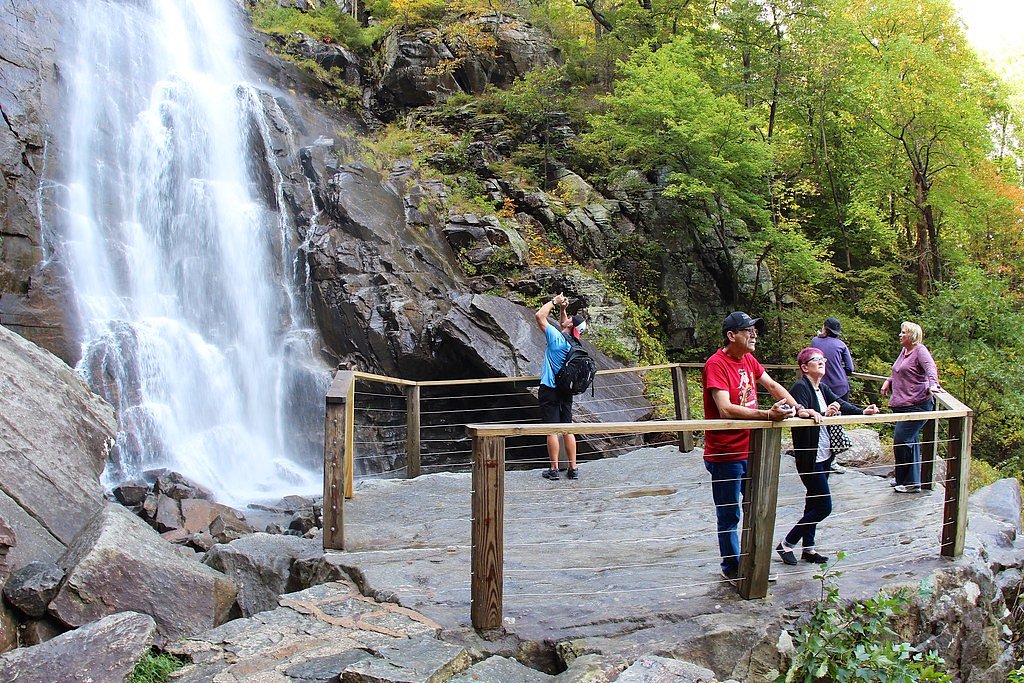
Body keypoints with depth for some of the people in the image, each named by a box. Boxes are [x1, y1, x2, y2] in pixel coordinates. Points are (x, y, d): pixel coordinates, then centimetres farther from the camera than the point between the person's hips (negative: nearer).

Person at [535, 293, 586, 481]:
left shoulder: (556, 337, -15)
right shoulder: (573, 342, 5)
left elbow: (539, 316, -10)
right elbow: (562, 325, 27)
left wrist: (554, 301, 0)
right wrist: (562, 308, 18)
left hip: (549, 389, -6)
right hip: (566, 390, 7)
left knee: (552, 430, -2)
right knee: (567, 430, 10)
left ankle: (554, 469, 1)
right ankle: (573, 469, 12)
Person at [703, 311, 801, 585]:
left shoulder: (748, 360, 6)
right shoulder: (716, 364, -20)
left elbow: (772, 385, 18)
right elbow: (726, 410, -29)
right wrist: (768, 415, -34)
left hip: (751, 451, 8)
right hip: (725, 455, -8)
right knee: (729, 516, 8)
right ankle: (732, 569, 24)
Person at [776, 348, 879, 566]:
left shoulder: (823, 389, 11)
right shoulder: (800, 387, -15)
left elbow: (841, 404, 2)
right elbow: (800, 415, -28)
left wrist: (863, 411, -14)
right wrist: (824, 415, -45)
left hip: (824, 456, 9)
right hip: (809, 458, -9)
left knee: (814, 504, 15)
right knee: (824, 506, -6)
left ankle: (808, 548, 26)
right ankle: (786, 544, 5)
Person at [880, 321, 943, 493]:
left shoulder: (920, 350, -9)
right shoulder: (904, 351, 18)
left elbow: (930, 368, -27)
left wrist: (932, 385, -43)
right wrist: (888, 381, 17)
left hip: (916, 405, -9)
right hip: (902, 404, 9)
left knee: (901, 440, -12)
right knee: (911, 441, 15)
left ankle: (911, 483, -3)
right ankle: (904, 479, 23)